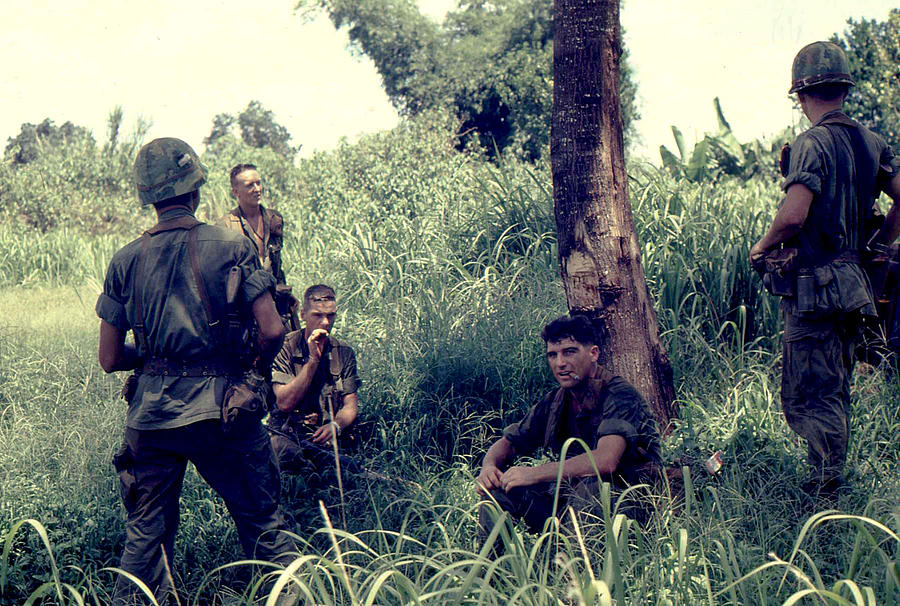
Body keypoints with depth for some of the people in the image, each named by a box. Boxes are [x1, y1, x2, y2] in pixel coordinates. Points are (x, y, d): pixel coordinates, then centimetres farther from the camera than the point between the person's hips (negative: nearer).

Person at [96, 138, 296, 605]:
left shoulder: (125, 261, 3)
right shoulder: (231, 247, -5)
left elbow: (110, 360, 6)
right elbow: (272, 331, -9)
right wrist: (257, 372, 10)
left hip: (150, 410, 3)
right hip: (220, 407, -3)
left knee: (145, 533, 13)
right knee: (263, 523, 9)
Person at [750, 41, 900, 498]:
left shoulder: (813, 144, -14)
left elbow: (793, 216, -24)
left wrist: (762, 248, -6)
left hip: (815, 288, -8)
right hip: (854, 285, 8)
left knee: (807, 400, -5)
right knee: (835, 396, 18)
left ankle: (822, 500, -6)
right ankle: (832, 486, 27)